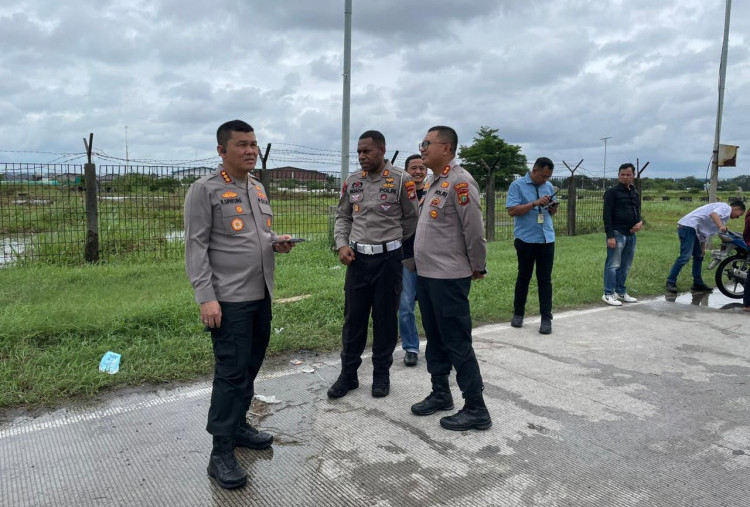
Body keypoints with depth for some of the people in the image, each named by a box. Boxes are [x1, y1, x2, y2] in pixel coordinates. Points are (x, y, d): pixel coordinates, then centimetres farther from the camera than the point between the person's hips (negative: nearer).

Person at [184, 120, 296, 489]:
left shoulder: (258, 188, 14)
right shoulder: (205, 190, -9)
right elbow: (196, 246, -13)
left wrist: (277, 242, 0)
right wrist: (206, 297, -20)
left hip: (261, 296, 7)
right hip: (229, 299, -7)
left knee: (250, 368, 15)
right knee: (232, 373, -4)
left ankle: (238, 426, 32)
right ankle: (221, 454, 7)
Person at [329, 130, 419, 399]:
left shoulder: (401, 180, -7)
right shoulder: (352, 182, 6)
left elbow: (411, 219, 1)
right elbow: (343, 217, 13)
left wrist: (390, 242, 8)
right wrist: (342, 245, -2)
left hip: (388, 258, -3)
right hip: (357, 258, 3)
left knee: (385, 319, 7)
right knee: (353, 318, 9)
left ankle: (381, 375, 23)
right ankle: (348, 374, 22)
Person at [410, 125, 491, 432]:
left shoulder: (459, 182, -16)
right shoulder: (435, 183, 14)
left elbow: (474, 230, -17)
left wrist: (477, 267, -7)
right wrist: (423, 264, 16)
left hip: (449, 279, -9)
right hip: (425, 275, 9)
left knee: (458, 344, -2)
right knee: (435, 340, 18)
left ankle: (476, 410, 10)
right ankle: (440, 394, 32)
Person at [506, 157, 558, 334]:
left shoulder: (549, 186, 11)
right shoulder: (518, 185, -4)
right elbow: (512, 210, -14)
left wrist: (552, 207, -3)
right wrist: (535, 203, -20)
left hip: (547, 239, 4)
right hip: (526, 240, -3)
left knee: (545, 279, 3)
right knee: (523, 277, 8)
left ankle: (546, 318, 7)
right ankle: (518, 313, 23)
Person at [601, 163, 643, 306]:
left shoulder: (635, 193, 16)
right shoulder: (612, 192, -6)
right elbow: (607, 215, -11)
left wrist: (640, 222, 0)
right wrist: (610, 235, -18)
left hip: (631, 234, 7)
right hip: (617, 233, -7)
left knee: (626, 266, 12)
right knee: (613, 265, -5)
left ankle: (621, 292, 21)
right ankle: (608, 294, 1)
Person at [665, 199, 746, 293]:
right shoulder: (726, 208, -1)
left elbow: (705, 232, 28)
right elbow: (713, 214, -26)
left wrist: (703, 247, 25)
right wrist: (721, 226, -40)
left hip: (692, 229, 11)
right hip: (689, 226, -11)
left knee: (699, 256, 15)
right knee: (685, 257, -14)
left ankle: (698, 283, 20)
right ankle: (671, 282, -13)